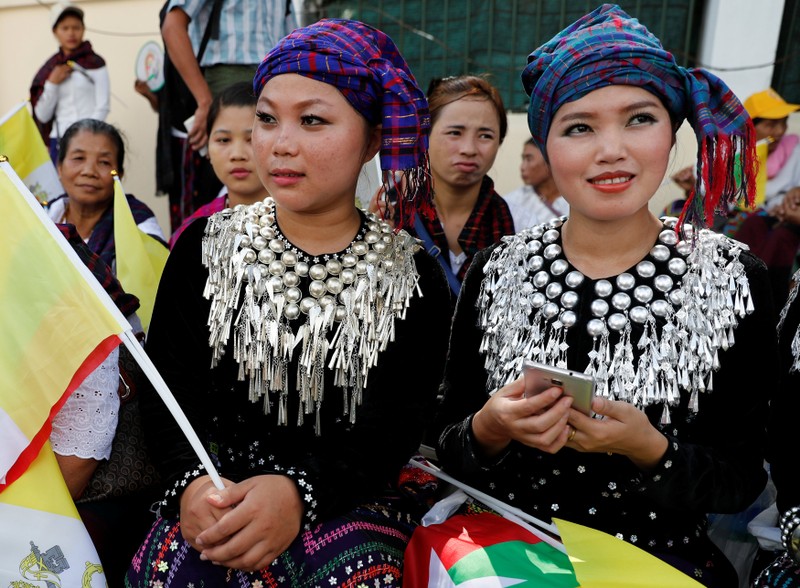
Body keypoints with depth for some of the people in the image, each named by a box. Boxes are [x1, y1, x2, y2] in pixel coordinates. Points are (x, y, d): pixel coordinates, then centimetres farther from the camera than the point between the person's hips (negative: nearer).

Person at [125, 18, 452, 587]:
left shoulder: (412, 276, -1)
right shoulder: (207, 245, 5)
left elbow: (396, 429, -7)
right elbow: (168, 388, 1)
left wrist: (300, 491, -25)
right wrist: (191, 479, -19)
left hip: (345, 495, 0)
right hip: (218, 483, 1)